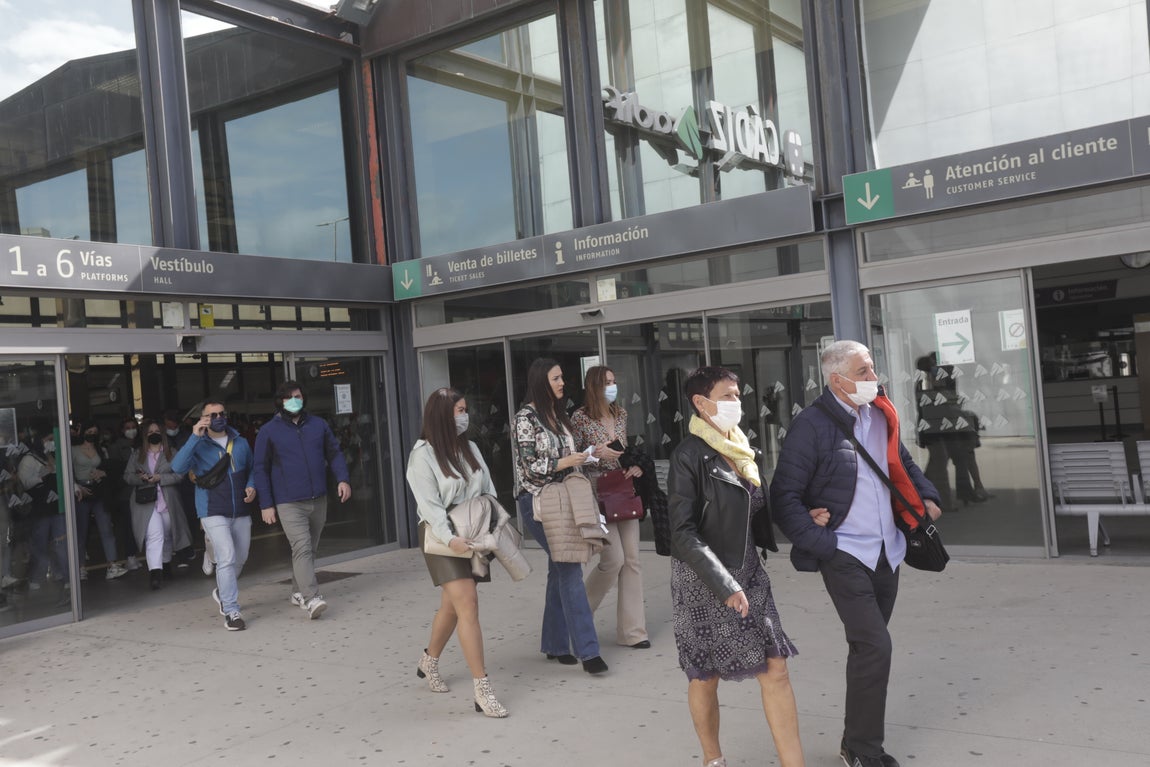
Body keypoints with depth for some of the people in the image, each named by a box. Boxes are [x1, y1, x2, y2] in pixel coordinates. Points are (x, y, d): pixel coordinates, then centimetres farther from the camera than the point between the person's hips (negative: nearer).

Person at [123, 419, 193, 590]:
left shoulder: (171, 452, 5)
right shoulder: (137, 454, 9)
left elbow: (179, 474, -3)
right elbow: (127, 476, 7)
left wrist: (160, 478, -16)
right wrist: (142, 478, -14)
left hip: (168, 502, 2)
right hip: (146, 501, -2)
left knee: (167, 535, 16)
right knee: (154, 536, -17)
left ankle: (166, 564, 36)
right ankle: (155, 572, -24)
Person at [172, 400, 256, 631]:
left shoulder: (241, 443, 10)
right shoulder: (198, 446, -3)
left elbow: (251, 469, 21)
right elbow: (177, 467, -20)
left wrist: (251, 487, 0)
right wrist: (195, 437, -23)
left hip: (241, 512, 5)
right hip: (214, 513, -5)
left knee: (240, 559, 15)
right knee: (227, 558, -17)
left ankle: (222, 591, 43)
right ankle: (231, 612, -10)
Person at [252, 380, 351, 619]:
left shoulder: (318, 424, 8)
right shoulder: (268, 432, 0)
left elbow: (334, 453, 13)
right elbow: (260, 470, 2)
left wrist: (343, 479, -3)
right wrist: (266, 504, -3)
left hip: (318, 500, 4)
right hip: (289, 503, -4)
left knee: (310, 549, 13)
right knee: (302, 548, -16)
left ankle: (298, 592, 29)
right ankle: (311, 598, -22)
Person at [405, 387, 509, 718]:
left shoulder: (470, 448, 10)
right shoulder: (423, 454, -10)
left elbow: (488, 492, 12)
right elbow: (429, 504, -16)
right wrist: (450, 538, -26)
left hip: (472, 535, 6)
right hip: (443, 538, -6)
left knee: (452, 605, 15)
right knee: (468, 604, -15)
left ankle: (429, 662, 40)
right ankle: (482, 690, -14)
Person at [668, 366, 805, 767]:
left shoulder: (742, 450, 9)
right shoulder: (690, 456, -14)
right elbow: (683, 533, -17)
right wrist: (723, 584, -22)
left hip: (748, 574, 6)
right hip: (703, 581, -6)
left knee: (775, 668, 0)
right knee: (706, 676, 9)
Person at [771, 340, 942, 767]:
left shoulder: (881, 414, 6)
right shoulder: (811, 425, -14)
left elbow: (903, 463, 23)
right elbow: (785, 496, -13)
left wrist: (926, 496, 7)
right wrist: (818, 543, -17)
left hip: (886, 551, 7)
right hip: (844, 554, -7)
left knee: (869, 647, 14)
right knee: (875, 647, -12)